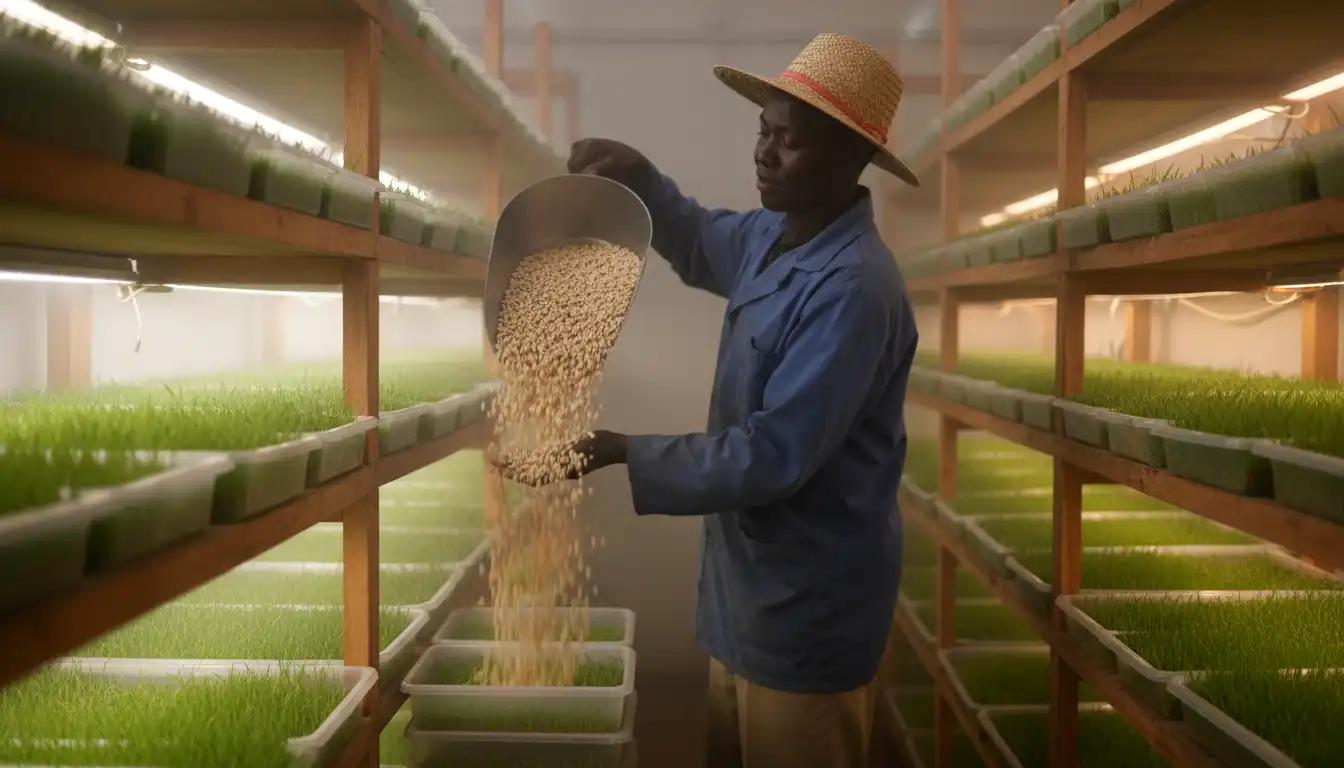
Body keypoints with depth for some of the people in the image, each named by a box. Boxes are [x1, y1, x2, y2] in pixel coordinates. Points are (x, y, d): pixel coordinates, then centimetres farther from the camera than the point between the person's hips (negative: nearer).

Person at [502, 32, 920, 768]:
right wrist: (639, 176, 5)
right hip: (751, 578, 9)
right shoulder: (771, 235, 2)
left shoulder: (853, 287, -26)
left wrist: (621, 452, -24)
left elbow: (773, 458, -28)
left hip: (807, 602, -9)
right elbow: (700, 246, 24)